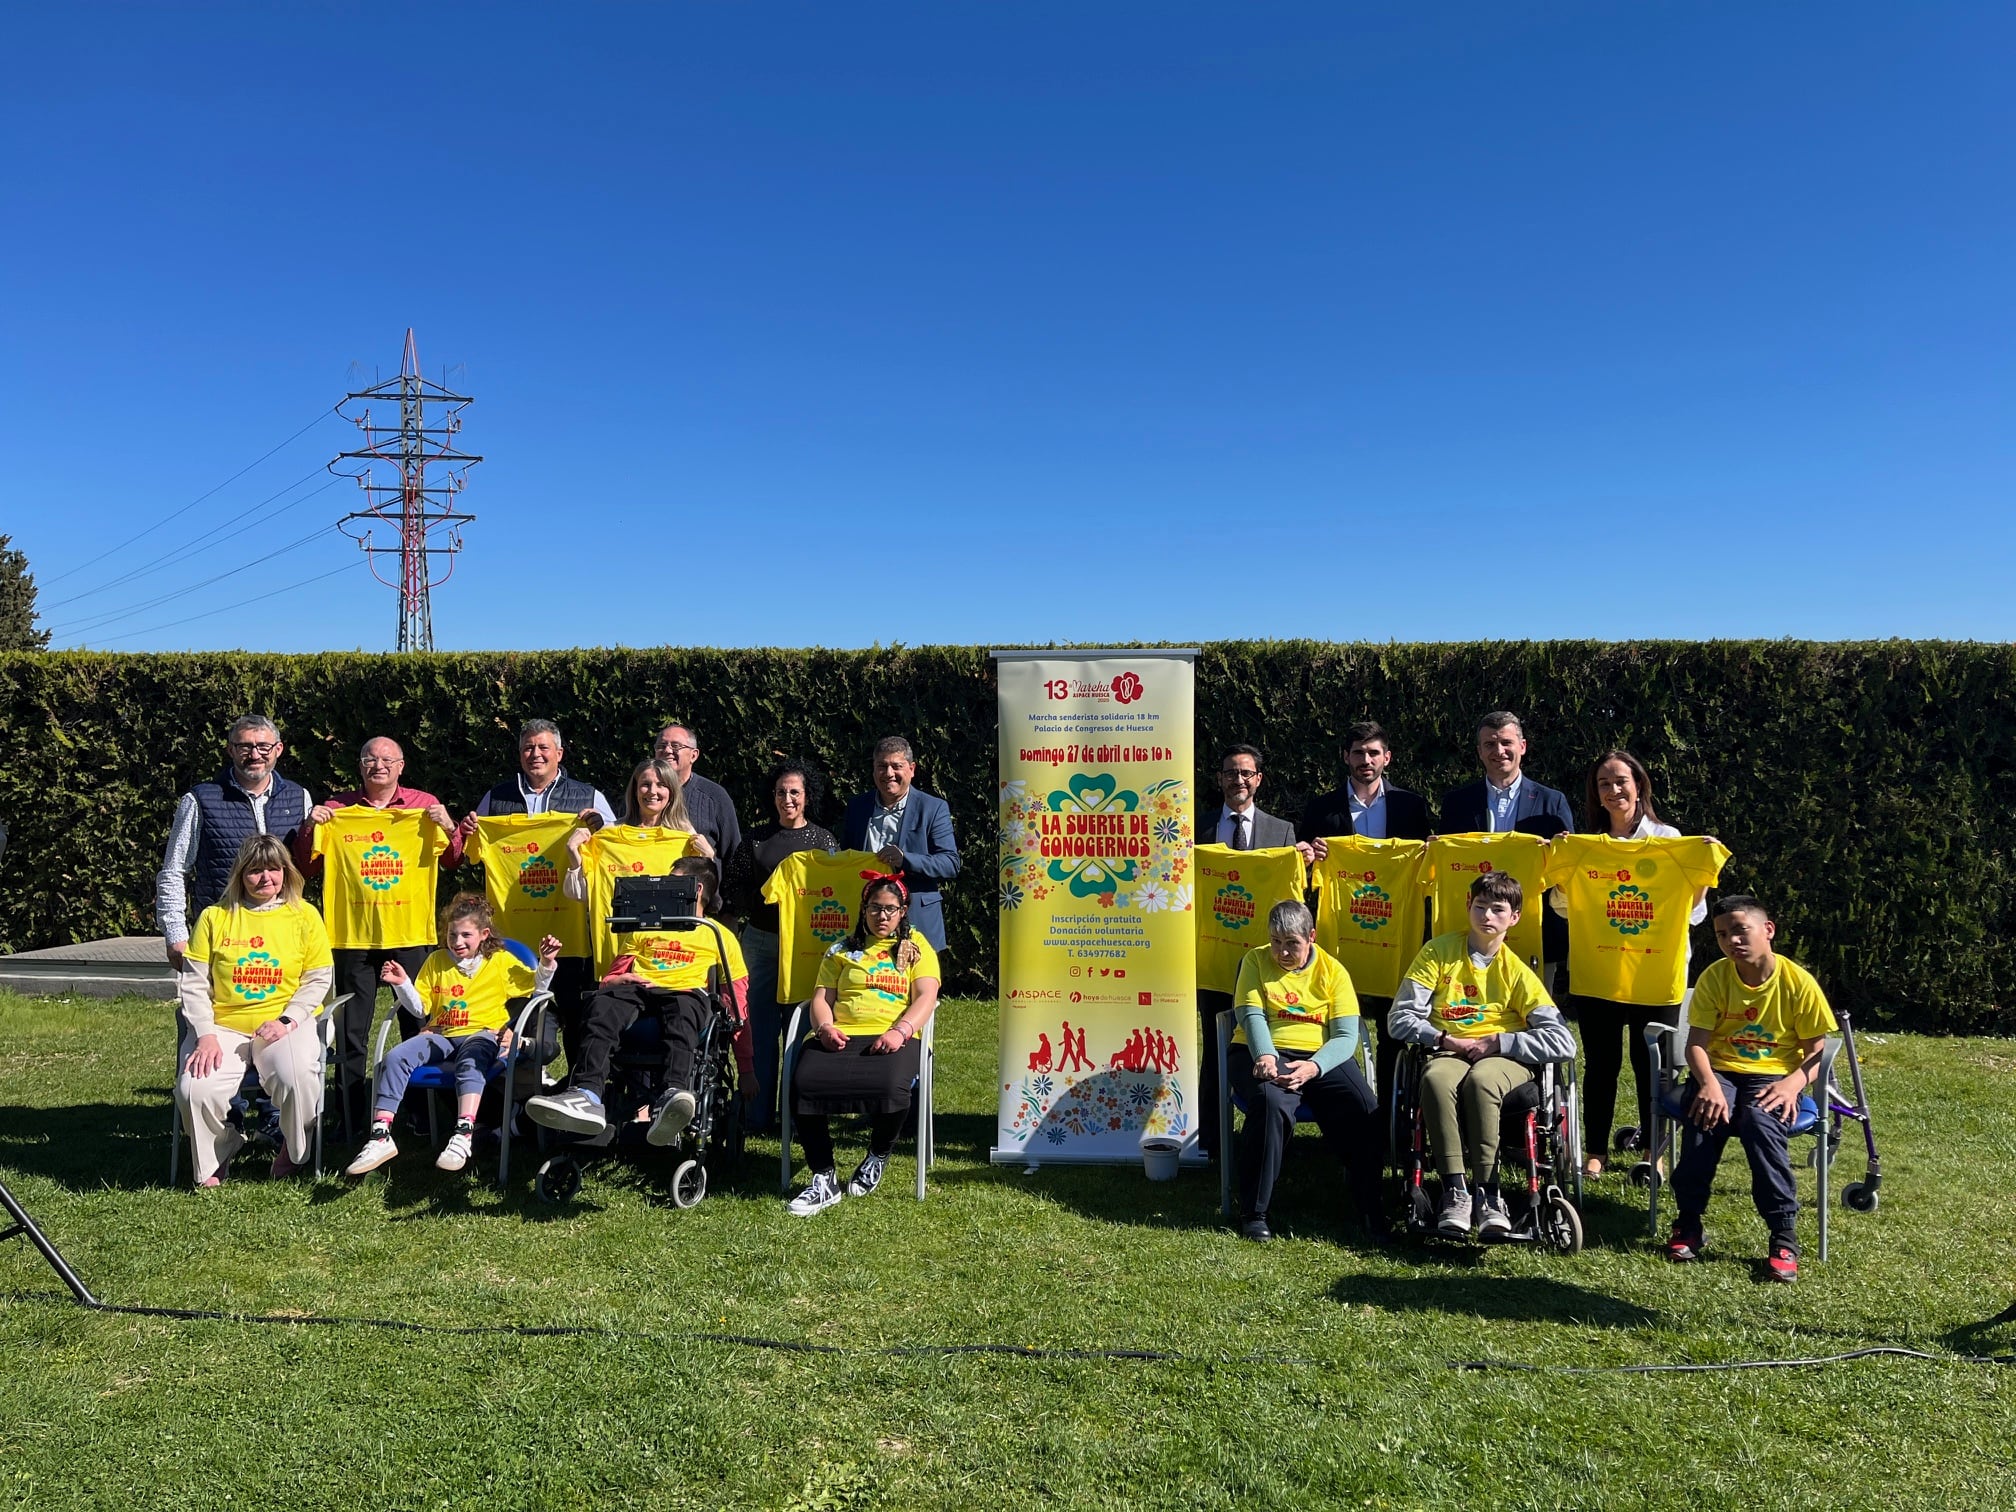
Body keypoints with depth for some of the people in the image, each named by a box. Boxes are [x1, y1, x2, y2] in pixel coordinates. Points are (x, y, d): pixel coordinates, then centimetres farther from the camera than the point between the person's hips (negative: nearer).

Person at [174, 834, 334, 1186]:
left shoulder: (304, 916, 6)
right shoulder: (214, 917, 7)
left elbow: (318, 980, 3)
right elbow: (193, 982, 4)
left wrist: (286, 1021, -12)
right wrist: (205, 1034, -10)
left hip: (285, 1024, -1)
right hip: (223, 1025, 1)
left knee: (297, 1078, -32)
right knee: (195, 1090, -26)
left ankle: (295, 1152, 2)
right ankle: (210, 1164, 8)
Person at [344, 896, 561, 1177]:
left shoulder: (501, 961, 8)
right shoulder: (436, 961, 16)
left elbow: (536, 988, 9)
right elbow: (420, 1008, 15)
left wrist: (546, 963, -9)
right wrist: (402, 984, -2)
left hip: (482, 1034, -4)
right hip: (440, 1035, 4)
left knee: (470, 1062, -39)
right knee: (394, 1058, -23)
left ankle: (464, 1135, -53)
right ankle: (380, 1137, -24)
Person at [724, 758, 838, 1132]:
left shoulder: (824, 840, 5)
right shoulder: (756, 838, 8)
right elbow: (733, 886, 6)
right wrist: (762, 899, -9)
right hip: (760, 940, 1)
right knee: (760, 1027, 3)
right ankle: (759, 1113, 9)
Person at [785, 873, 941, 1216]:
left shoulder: (917, 947, 18)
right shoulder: (842, 950, 26)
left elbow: (926, 997, 3)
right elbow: (821, 997, 18)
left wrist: (900, 1031, -16)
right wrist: (825, 1027, -6)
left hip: (892, 1040, -2)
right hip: (839, 1037, 2)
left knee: (890, 1089, -35)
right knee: (804, 1085, -30)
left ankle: (878, 1157, 0)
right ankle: (824, 1178, -15)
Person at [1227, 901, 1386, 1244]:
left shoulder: (1332, 970, 6)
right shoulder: (1256, 960, 6)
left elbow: (1346, 1036, -4)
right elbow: (1252, 1015, -5)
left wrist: (1312, 1067, -23)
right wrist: (1265, 1056, -27)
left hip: (1322, 1057, 2)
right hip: (1264, 1053, -1)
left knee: (1365, 1113, -26)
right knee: (1270, 1102, -36)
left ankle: (1370, 1210, -1)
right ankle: (1253, 1213, -21)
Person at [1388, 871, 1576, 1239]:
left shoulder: (1517, 971, 5)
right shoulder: (1439, 951, 7)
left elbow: (1563, 1043, -6)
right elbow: (1401, 1018, 3)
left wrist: (1496, 1042, -12)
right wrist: (1446, 1040, -11)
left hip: (1504, 1057, -1)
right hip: (1448, 1053, 1)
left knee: (1480, 1079, -38)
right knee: (1436, 1079, -36)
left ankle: (1487, 1194, -31)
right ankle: (1455, 1193, -32)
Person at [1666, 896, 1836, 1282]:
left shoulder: (1799, 982, -7)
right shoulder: (1714, 978, -4)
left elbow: (1817, 1051, -3)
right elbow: (1697, 1043, -7)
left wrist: (1794, 1083, -24)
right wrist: (1709, 1084, -27)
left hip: (1774, 1076, -1)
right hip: (1721, 1071, 1)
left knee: (1760, 1121, -34)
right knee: (1705, 1115, -31)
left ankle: (1784, 1234, -20)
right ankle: (1689, 1222, -13)